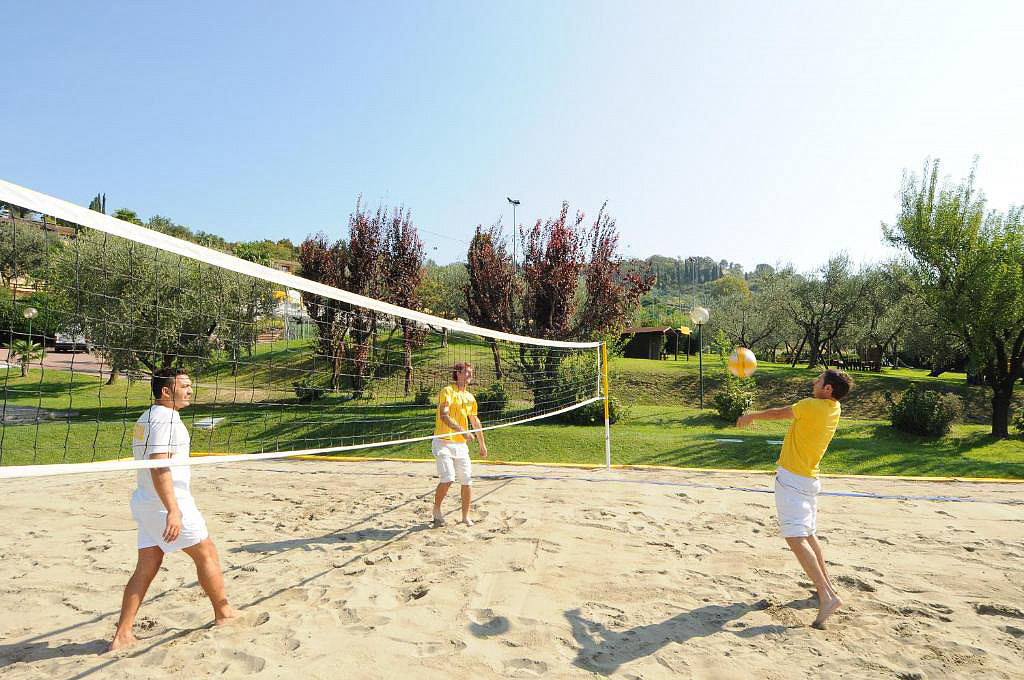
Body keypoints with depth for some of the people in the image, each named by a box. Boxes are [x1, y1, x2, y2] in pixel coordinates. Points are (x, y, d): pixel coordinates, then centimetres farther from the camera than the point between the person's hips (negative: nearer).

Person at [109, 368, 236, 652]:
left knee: (146, 569, 11)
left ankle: (122, 635, 12)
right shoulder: (165, 418, -17)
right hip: (167, 503, -9)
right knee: (207, 554, 6)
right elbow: (158, 467, -25)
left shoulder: (145, 418, 15)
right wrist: (173, 511, -28)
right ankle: (224, 613, 19)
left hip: (144, 502, 9)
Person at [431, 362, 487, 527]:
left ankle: (466, 516, 20)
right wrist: (462, 431, -32)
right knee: (447, 479, -16)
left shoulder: (470, 397, 15)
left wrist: (482, 444, 29)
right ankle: (436, 509, 10)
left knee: (467, 481, 3)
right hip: (444, 442, -6)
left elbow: (475, 422, 26)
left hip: (461, 445, 6)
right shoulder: (448, 391, -7)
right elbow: (444, 416, -21)